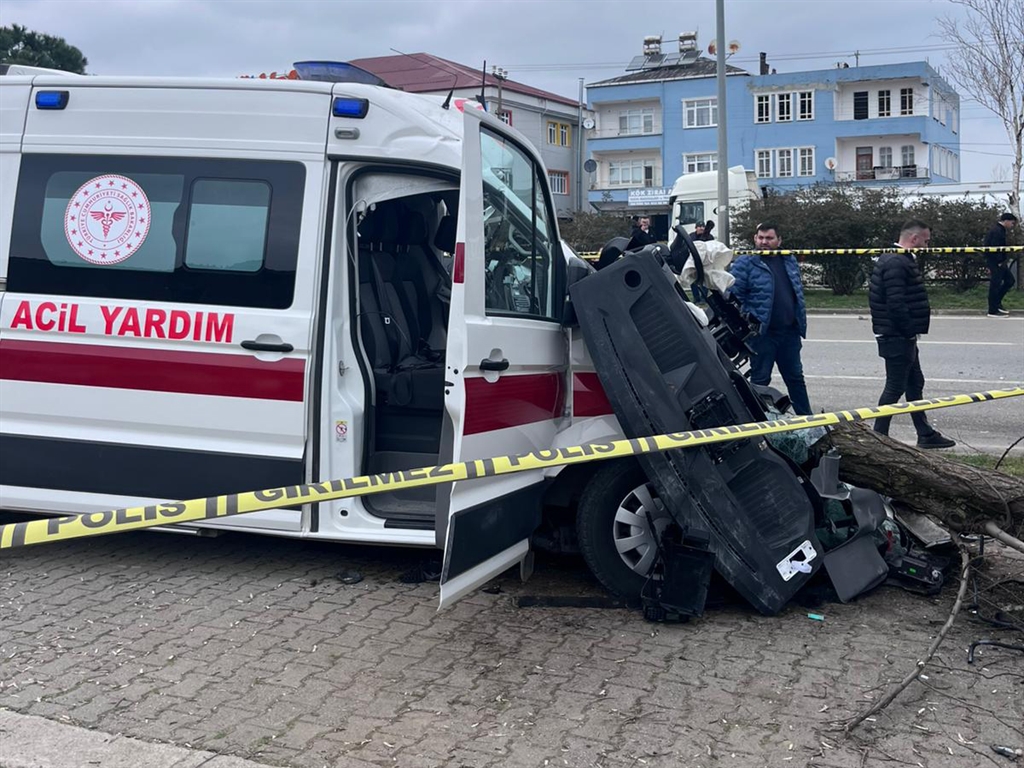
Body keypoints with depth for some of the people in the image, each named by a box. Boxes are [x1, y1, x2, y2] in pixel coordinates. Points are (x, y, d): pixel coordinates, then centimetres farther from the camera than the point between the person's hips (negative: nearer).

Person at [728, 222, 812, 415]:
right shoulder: (744, 264, -7)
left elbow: (798, 293, 22)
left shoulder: (789, 262, 13)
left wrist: (801, 323, 18)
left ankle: (806, 416, 26)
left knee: (795, 377, 16)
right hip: (762, 334, -6)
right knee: (760, 379, 2)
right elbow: (733, 296, -10)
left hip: (789, 332, 6)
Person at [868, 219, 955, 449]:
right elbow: (896, 304, -27)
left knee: (915, 383, 17)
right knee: (895, 387, -4)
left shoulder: (899, 260, 16)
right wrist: (910, 331, -18)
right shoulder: (896, 264, -20)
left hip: (902, 337, 11)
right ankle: (879, 437, 4)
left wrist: (911, 333, 16)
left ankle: (926, 434, 26)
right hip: (897, 337, -11)